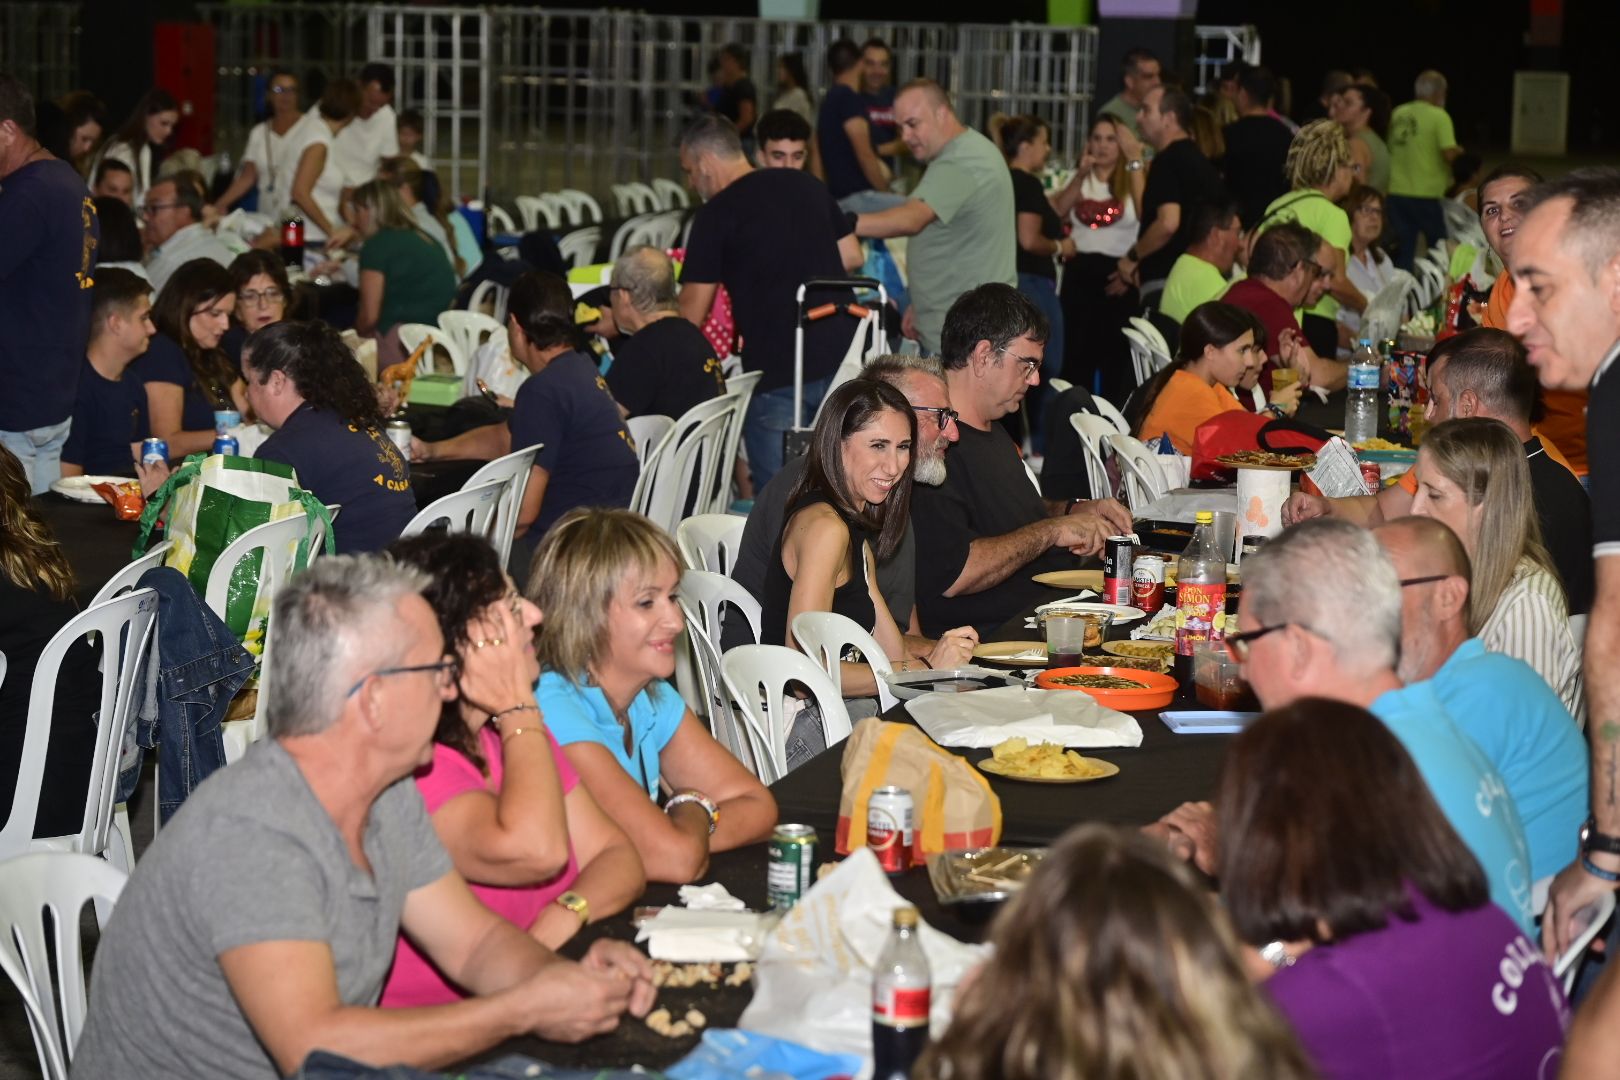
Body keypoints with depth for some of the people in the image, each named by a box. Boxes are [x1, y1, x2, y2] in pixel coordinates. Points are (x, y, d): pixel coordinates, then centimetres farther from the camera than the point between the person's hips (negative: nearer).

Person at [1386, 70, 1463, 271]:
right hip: (1426, 194, -4)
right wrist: (1458, 151, 4)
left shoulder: (1397, 114, 6)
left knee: (1402, 251, 8)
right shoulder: (1439, 116, -9)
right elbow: (1449, 154, -17)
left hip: (1397, 192, 4)